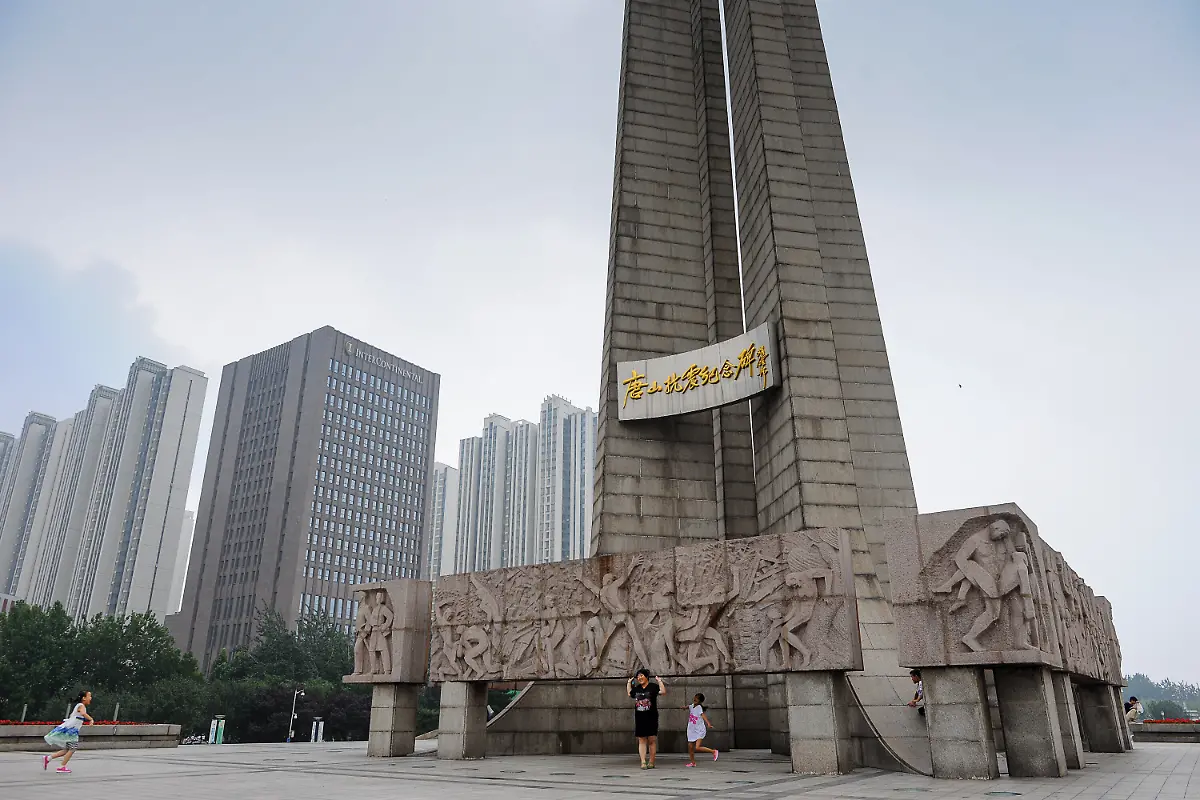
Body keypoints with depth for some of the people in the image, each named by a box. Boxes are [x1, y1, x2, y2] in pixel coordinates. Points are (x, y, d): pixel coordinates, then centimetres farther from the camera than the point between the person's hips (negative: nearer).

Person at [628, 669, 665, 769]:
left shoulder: (653, 687, -3)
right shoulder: (637, 689, 12)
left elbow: (663, 692, -18)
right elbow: (629, 693, 32)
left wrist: (659, 681, -13)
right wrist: (629, 683, 25)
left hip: (651, 719, -4)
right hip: (639, 719, 4)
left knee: (652, 740, 2)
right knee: (642, 741, 2)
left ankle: (651, 762, 10)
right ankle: (643, 762, 1)